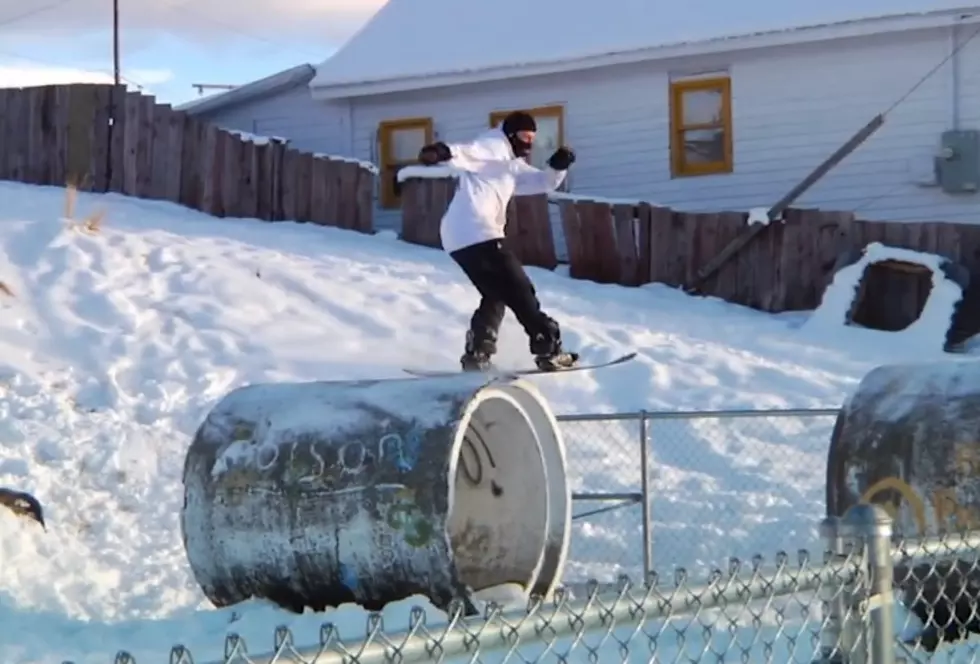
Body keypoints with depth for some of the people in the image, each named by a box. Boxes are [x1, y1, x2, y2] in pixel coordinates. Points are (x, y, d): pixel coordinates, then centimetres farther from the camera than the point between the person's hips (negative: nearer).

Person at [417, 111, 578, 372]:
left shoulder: (513, 165, 28)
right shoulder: (495, 147, -1)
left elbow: (543, 182, 28)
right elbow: (469, 153, -21)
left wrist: (558, 166, 7)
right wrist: (444, 152, -42)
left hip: (459, 237, 10)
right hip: (476, 233, -10)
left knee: (496, 295, 20)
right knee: (518, 289, -6)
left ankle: (476, 355, 13)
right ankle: (548, 349, -5)